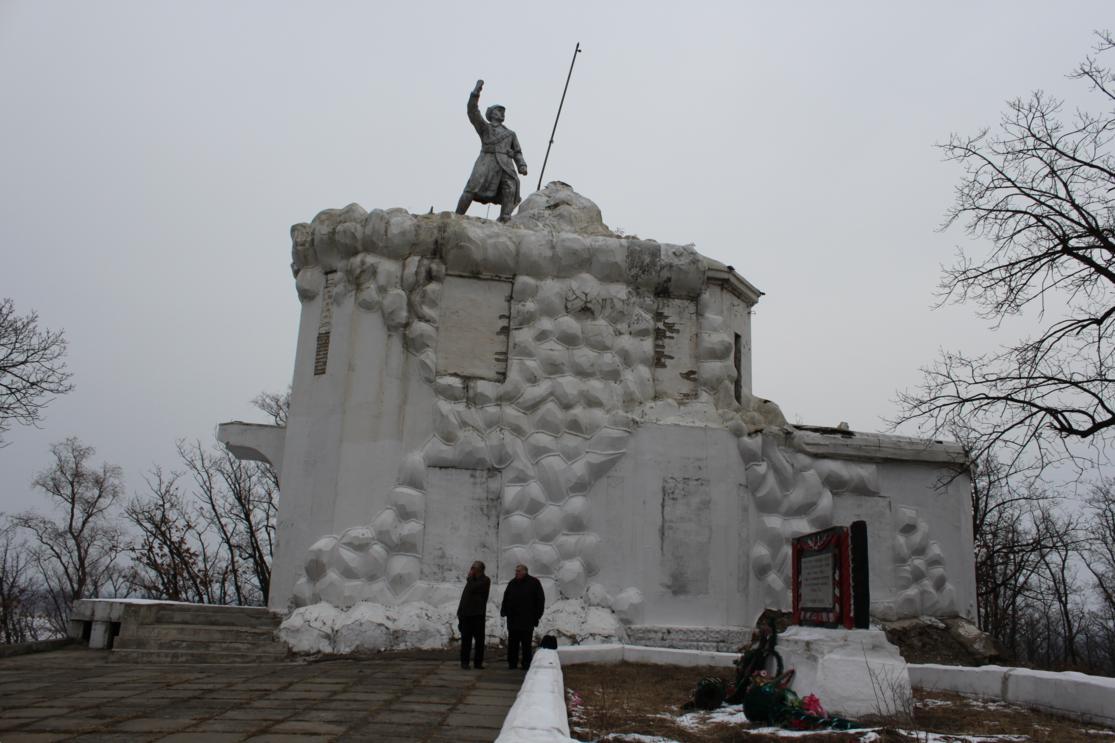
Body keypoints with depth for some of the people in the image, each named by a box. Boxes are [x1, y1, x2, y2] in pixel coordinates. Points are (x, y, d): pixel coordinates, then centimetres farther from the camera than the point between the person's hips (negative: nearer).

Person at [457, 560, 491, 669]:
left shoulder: (485, 580, -3)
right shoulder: (471, 581, 18)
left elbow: (473, 589, -19)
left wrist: (470, 578, -3)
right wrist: (460, 613, 13)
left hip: (478, 615, -5)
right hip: (466, 614, 5)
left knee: (479, 639, -2)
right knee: (466, 639, 4)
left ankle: (478, 662, 4)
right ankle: (464, 661, 9)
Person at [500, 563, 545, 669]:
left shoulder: (534, 583, -1)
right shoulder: (512, 583, 11)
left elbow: (540, 600, 0)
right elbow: (506, 599, 14)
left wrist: (537, 615, -5)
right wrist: (504, 611, 3)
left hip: (527, 620, -3)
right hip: (513, 619, 4)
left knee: (526, 644, 2)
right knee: (512, 643, 4)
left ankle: (526, 664, 9)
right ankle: (512, 663, 11)